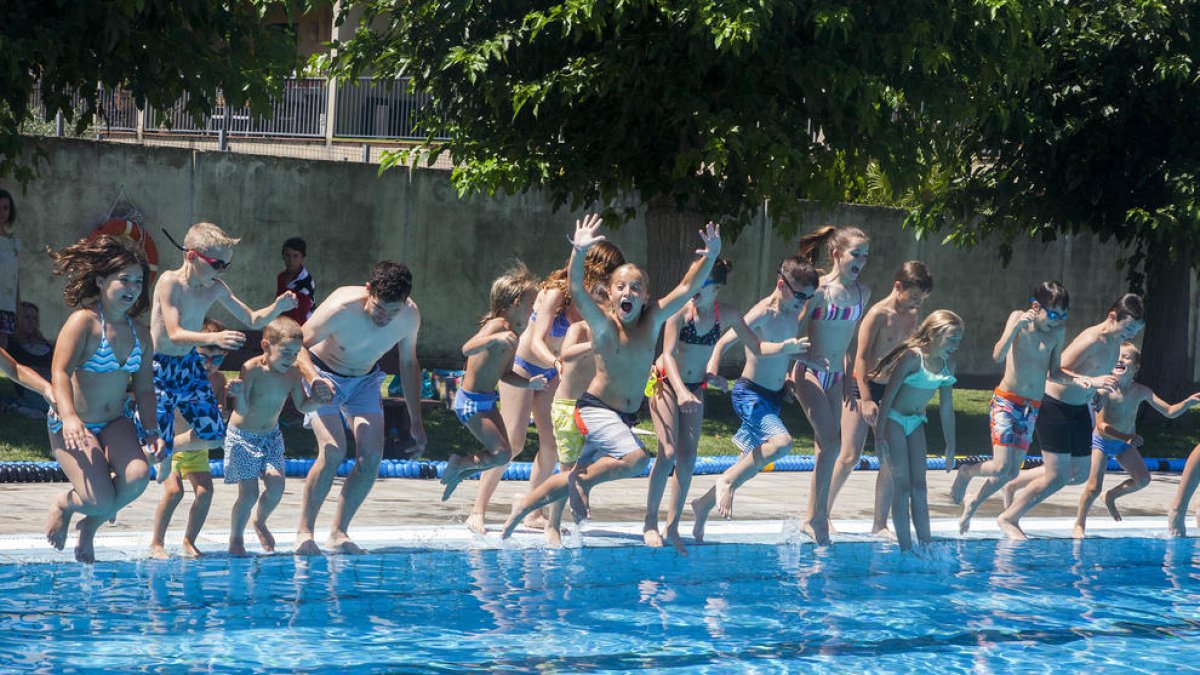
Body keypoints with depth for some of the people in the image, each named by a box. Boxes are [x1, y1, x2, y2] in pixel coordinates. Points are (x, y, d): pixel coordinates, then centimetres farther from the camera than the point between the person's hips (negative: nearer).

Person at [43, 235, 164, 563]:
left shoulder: (140, 334, 5)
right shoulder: (83, 322, -15)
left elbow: (144, 390, 11)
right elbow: (60, 372, -25)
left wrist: (152, 431, -5)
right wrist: (69, 418, -41)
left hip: (116, 425, 6)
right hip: (74, 427, -6)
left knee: (138, 475, -24)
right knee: (101, 500, -21)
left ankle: (91, 525, 7)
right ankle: (65, 505, 19)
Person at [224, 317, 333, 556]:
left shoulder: (293, 372, -8)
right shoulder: (252, 369, -24)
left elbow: (302, 406, 1)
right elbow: (242, 410, -28)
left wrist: (316, 400, -20)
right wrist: (239, 394, -48)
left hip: (271, 436, 5)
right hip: (243, 437, -5)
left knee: (276, 485, -10)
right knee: (249, 494, -9)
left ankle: (260, 522, 21)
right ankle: (236, 539, 14)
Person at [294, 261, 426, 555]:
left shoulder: (410, 316, -19)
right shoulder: (341, 309, -34)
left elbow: (409, 363, 0)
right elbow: (297, 346, -25)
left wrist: (416, 421, 2)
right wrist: (314, 378, -45)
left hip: (365, 380, 5)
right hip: (326, 377, -5)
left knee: (372, 456, -10)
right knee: (333, 451, -22)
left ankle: (338, 533, 2)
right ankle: (304, 531, -11)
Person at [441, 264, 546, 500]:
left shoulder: (513, 335, 9)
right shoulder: (497, 325, -20)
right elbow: (467, 349, -35)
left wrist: (529, 383, 2)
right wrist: (495, 339, -51)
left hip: (487, 401, 9)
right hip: (471, 401, -9)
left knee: (503, 453, 9)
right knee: (501, 454, -12)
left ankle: (458, 472, 26)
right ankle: (459, 465, 10)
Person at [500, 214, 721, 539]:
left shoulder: (653, 320, 1)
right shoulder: (603, 324, -11)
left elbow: (687, 288, -4)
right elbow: (577, 290, -26)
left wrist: (710, 257, -20)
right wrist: (578, 253, -43)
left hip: (624, 419, 6)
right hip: (595, 410, -6)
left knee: (578, 476, 16)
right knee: (637, 459, -29)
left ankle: (523, 507, 35)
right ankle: (581, 482, -7)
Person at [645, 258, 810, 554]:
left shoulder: (727, 314, -9)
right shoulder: (681, 310, -20)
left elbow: (756, 347, -1)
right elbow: (669, 354, -26)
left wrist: (785, 348, -21)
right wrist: (681, 391, -41)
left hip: (695, 387, 4)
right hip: (665, 383, -4)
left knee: (688, 458, 1)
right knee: (668, 453, -14)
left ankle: (672, 526, 10)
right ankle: (650, 523, -2)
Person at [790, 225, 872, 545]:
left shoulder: (862, 292, 7)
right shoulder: (818, 288, -11)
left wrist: (849, 376, 20)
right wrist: (789, 372, -7)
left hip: (835, 376, 7)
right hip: (809, 373, -7)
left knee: (828, 446, 7)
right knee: (830, 441, -16)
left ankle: (819, 516, 14)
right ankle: (816, 518, -11)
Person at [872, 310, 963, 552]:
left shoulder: (948, 364, 1)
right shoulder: (912, 357, -20)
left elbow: (946, 407, 10)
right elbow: (889, 395, -19)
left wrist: (950, 445, 13)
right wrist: (880, 435, -22)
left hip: (916, 422, 6)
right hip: (894, 420, -6)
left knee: (919, 486, 5)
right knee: (902, 485, -8)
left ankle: (926, 546, 6)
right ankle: (905, 548, -7)